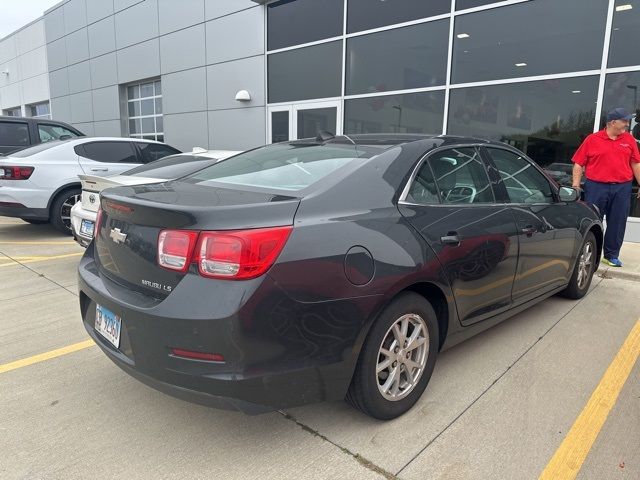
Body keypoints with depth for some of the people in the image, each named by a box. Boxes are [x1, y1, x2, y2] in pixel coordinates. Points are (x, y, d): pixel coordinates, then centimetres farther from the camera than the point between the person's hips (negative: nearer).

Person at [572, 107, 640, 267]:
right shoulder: (592, 139, 0)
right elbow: (579, 163, -1)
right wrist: (576, 184, -9)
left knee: (617, 224, 7)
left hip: (622, 188, 3)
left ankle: (612, 255, 19)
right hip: (596, 187, -3)